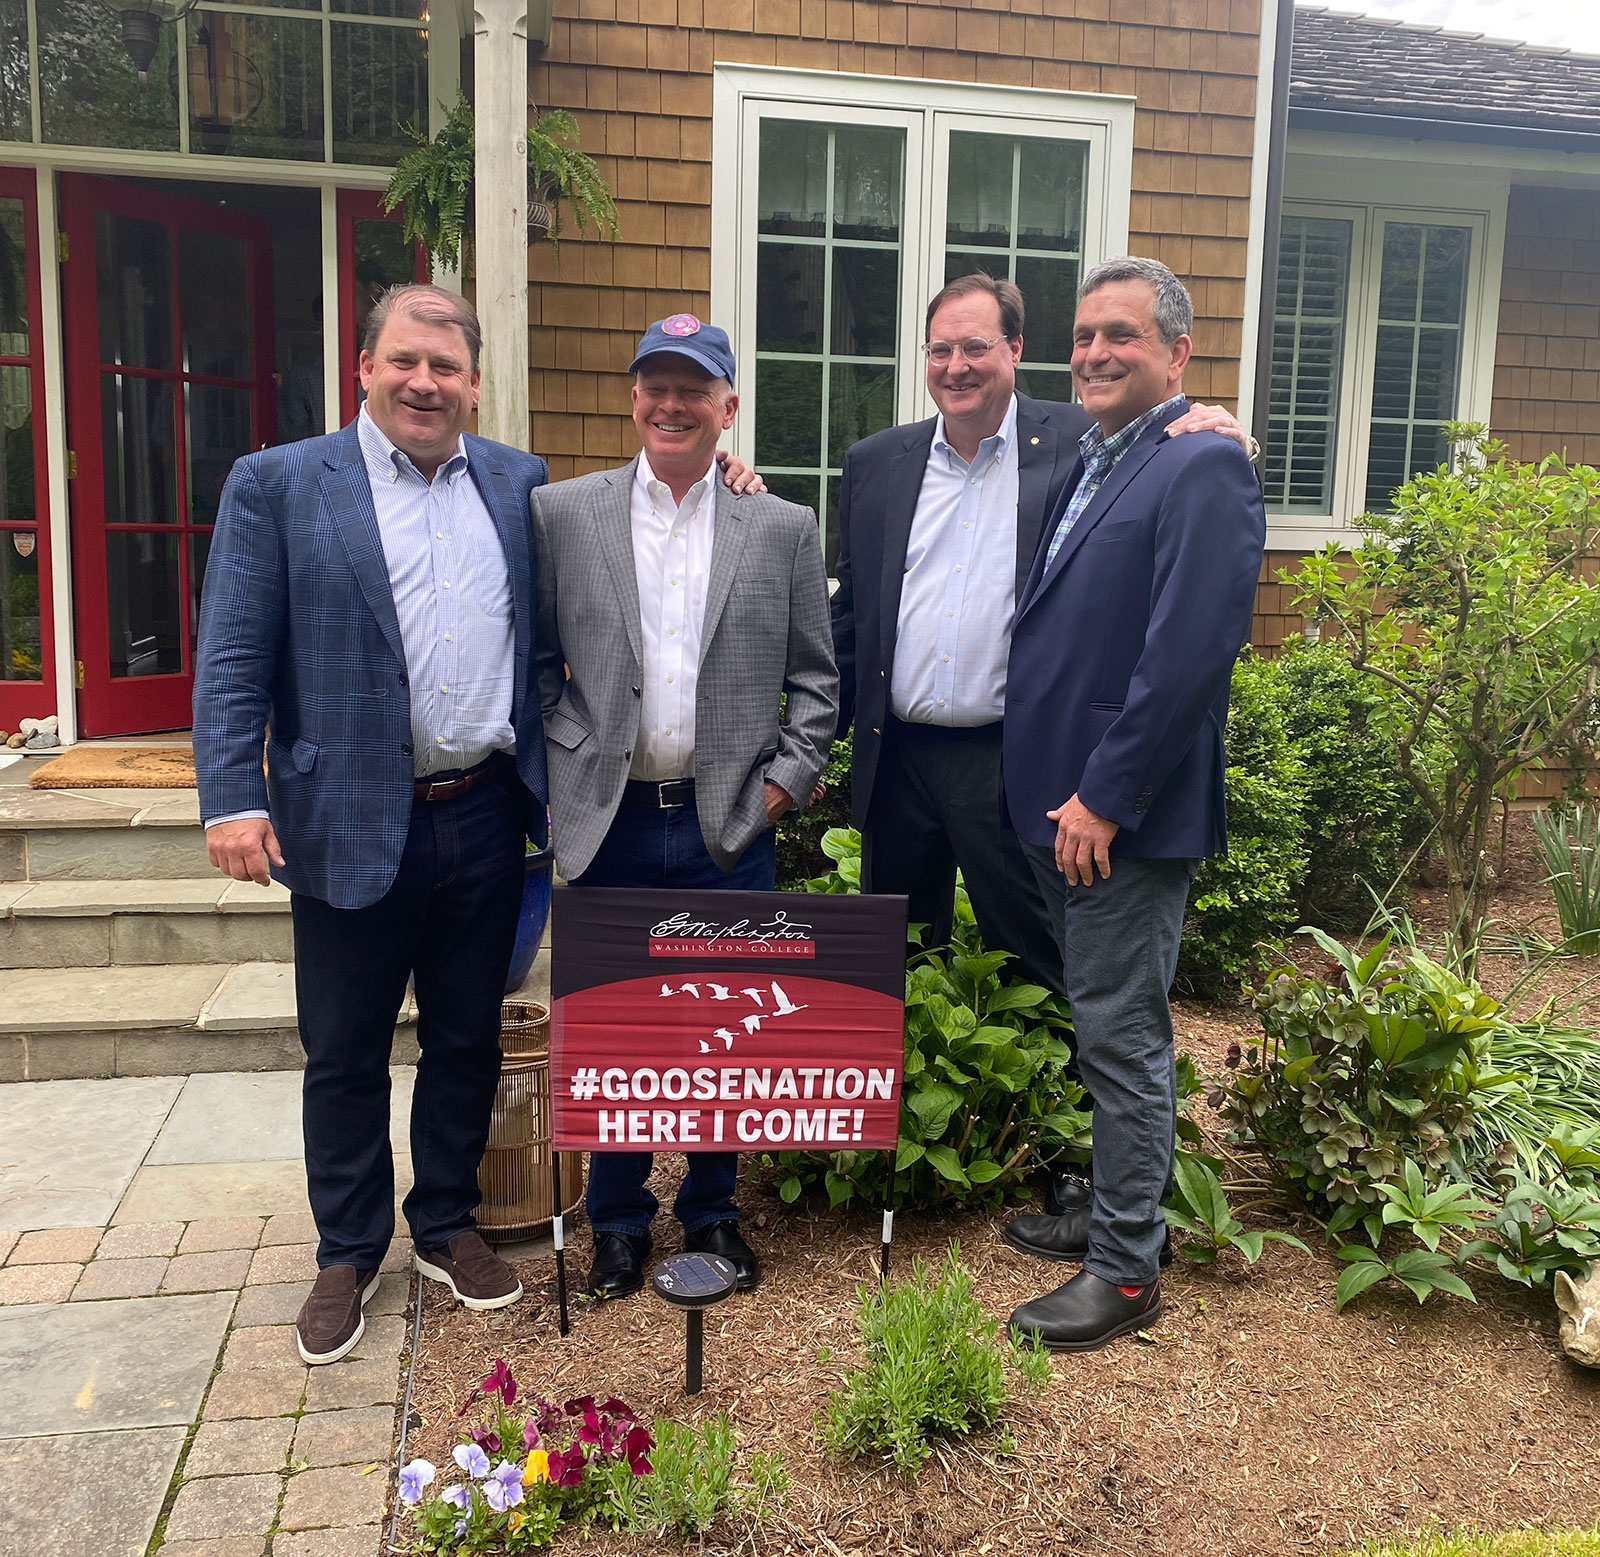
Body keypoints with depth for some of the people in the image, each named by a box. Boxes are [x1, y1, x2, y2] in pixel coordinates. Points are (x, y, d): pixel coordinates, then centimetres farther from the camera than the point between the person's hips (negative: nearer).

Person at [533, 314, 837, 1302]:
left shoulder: (784, 528, 5)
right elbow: (535, 661, 7)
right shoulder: (561, 514, 4)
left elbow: (815, 679, 7)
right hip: (610, 823, 0)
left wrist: (788, 779, -2)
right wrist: (566, 766, -3)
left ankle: (713, 1212, 31)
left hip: (732, 824, 1)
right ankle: (620, 1221, 29)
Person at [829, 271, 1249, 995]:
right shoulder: (875, 462, 9)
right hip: (895, 758, 4)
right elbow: (851, 611, 13)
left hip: (1013, 764, -3)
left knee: (1037, 964, 7)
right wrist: (819, 739, 12)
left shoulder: (1080, 443, -2)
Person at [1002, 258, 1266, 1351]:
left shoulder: (1203, 466, -14)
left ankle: (1128, 1269, 16)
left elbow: (1190, 656, -22)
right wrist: (1056, 791, 10)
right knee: (1102, 1024, 19)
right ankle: (1112, 1209, 36)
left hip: (1127, 816, -9)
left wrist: (1103, 798, -19)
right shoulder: (1091, 462, 14)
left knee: (1121, 1031, 1)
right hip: (1066, 803, 9)